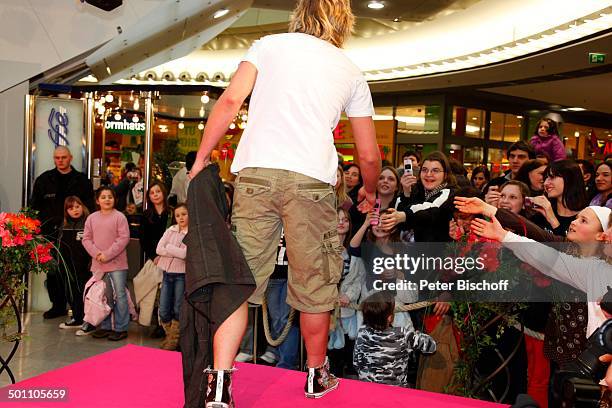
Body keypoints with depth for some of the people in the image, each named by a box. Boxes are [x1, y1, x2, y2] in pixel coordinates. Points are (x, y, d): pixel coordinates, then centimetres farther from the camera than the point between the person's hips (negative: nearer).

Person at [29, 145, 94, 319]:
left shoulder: (82, 180, 3)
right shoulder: (44, 179, 8)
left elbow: (90, 208, 3)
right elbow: (34, 206, 10)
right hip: (50, 233, 2)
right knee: (52, 271, 7)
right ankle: (58, 305, 19)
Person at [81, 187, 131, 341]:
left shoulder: (119, 217, -5)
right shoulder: (92, 218, 8)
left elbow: (124, 238, -11)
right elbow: (86, 238, 6)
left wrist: (107, 254, -16)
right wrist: (96, 253, -10)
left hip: (117, 263, -4)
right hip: (98, 264, 5)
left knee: (119, 295, -2)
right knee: (103, 296, 14)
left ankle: (121, 328, 6)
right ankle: (105, 326, 25)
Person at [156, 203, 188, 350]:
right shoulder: (171, 230, 10)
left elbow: (187, 254, -18)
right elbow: (159, 248, 0)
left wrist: (168, 248, -11)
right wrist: (178, 253, -12)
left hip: (182, 274, -4)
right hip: (167, 273, 4)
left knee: (177, 310, 3)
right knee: (163, 311, 7)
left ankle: (174, 339, 18)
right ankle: (169, 334, 27)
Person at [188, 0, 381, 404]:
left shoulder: (269, 44, 18)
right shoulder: (351, 72, 19)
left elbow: (231, 100, 2)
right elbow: (369, 155, 19)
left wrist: (201, 158, 9)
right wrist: (370, 192, 37)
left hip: (255, 172, 1)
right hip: (310, 178, 0)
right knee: (315, 283, 11)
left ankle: (219, 385, 0)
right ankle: (317, 376, 28)